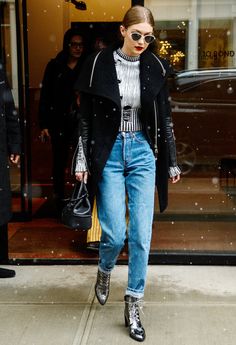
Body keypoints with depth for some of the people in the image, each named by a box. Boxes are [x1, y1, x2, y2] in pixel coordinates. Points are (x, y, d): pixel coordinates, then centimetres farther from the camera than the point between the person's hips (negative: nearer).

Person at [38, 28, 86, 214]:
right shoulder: (55, 66, 2)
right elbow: (45, 96, 1)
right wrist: (44, 125, -3)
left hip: (81, 122, 0)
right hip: (59, 123, 0)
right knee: (60, 162, 9)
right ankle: (59, 199, 23)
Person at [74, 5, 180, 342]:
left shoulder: (155, 67, 1)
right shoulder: (99, 63, -4)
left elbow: (165, 117, 7)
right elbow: (87, 117, 0)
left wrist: (172, 163, 8)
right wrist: (82, 161, -1)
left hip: (143, 153, 2)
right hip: (109, 153, -1)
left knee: (141, 234, 0)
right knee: (115, 232, -3)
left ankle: (133, 307, 16)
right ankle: (104, 272, 33)